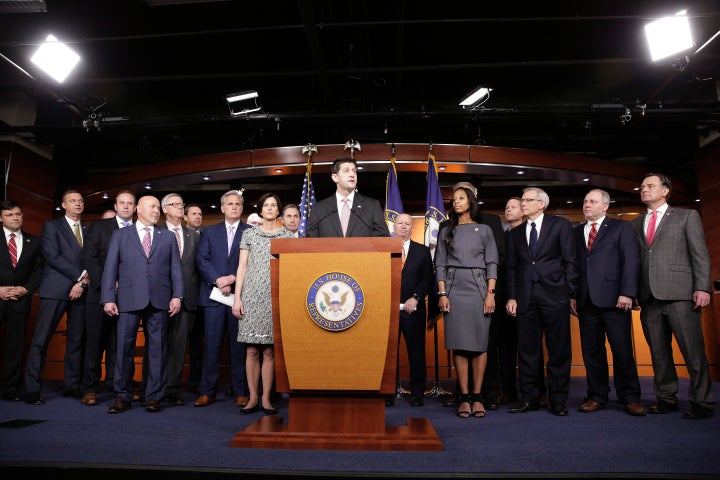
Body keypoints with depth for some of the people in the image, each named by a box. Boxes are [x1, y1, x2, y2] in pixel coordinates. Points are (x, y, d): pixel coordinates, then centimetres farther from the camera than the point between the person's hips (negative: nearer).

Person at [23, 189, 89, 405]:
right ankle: (32, 389, 1)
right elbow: (53, 257, -7)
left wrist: (83, 282, -6)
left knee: (76, 340, 5)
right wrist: (81, 274, -10)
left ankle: (73, 385, 11)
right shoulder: (51, 226, 5)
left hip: (81, 290, 4)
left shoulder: (88, 230, 17)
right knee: (41, 339, -4)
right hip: (56, 290, -4)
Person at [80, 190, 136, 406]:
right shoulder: (99, 226, 9)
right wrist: (106, 283, -10)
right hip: (101, 292, -1)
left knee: (119, 342, 4)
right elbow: (89, 257, 0)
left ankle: (116, 384, 13)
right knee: (95, 340, 1)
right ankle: (90, 388, 9)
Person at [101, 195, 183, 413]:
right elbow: (110, 268, 6)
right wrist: (108, 298, -3)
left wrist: (177, 296, -3)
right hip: (129, 300, -1)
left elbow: (176, 268, 9)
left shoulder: (168, 237, 15)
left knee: (157, 349, 3)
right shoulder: (120, 235, 12)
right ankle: (123, 397, 14)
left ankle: (153, 397, 12)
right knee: (125, 348, 1)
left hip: (159, 300, 1)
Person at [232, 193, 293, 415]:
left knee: (269, 351, 1)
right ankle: (253, 398, 11)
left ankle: (266, 398, 10)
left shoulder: (287, 235, 11)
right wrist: (237, 297, -2)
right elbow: (242, 267, 7)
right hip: (251, 296, 0)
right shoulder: (249, 234, 11)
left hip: (275, 297, 0)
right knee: (252, 350, 1)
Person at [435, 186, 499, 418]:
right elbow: (440, 264, 8)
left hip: (478, 288, -1)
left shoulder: (484, 230, 11)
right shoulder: (446, 232, 14)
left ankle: (477, 397, 6)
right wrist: (442, 294, -3)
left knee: (480, 342, -2)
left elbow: (492, 263, 5)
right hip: (454, 289, 1)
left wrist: (491, 293, -6)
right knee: (459, 343, -2)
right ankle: (464, 397, 3)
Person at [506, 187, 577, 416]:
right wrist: (511, 296, 4)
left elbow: (570, 260, 0)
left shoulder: (560, 225, 5)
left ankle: (558, 399, 13)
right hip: (525, 296, 3)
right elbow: (511, 267, 13)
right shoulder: (515, 233, 16)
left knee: (559, 349, 3)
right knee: (527, 350, 6)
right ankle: (529, 397, 15)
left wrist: (571, 292, -6)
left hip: (555, 294, -3)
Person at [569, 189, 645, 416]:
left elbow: (631, 261, -2)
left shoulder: (621, 227, 7)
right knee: (591, 351, 6)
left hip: (614, 299, -3)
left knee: (622, 349, 0)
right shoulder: (575, 232, 17)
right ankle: (597, 396, 16)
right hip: (586, 301, 4)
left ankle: (630, 397, 13)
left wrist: (626, 293, -12)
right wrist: (571, 295, 4)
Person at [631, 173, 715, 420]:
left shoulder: (687, 216, 8)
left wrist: (702, 287, -10)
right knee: (658, 351, 7)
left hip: (679, 293, -4)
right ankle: (666, 399, 16)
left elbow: (700, 254, 1)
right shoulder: (636, 224, 18)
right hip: (649, 296, 4)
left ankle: (702, 402, 7)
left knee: (693, 350, -3)